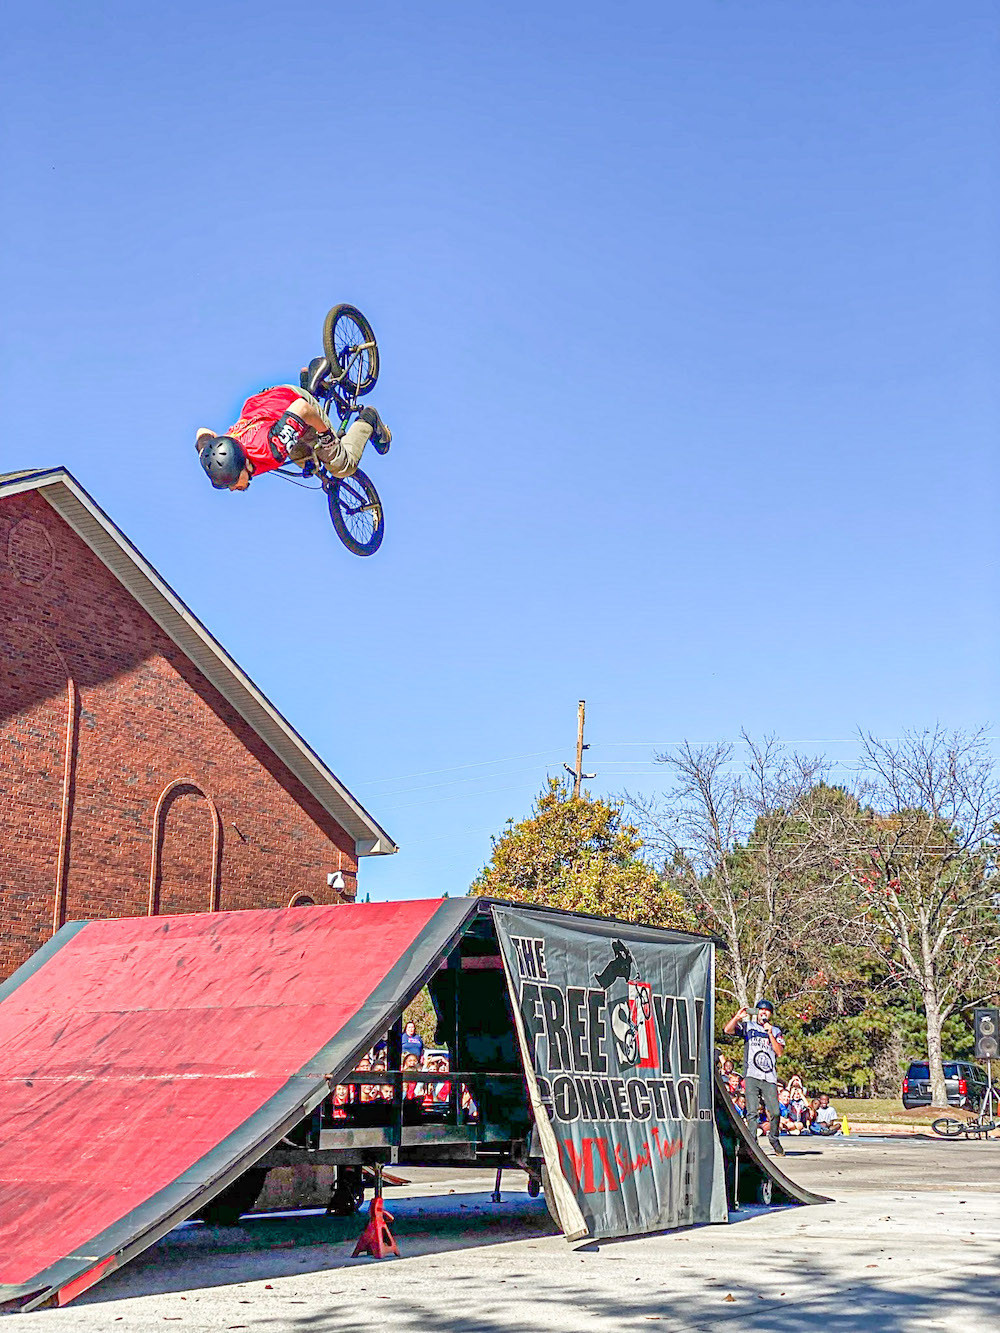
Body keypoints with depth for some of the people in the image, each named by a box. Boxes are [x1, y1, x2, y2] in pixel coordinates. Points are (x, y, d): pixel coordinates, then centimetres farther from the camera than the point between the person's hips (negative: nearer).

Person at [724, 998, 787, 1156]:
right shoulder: (748, 1026, 14)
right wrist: (737, 1016, -13)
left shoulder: (776, 1031, 18)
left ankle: (774, 1139, 19)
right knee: (752, 1111, -9)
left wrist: (770, 1034, -4)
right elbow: (728, 1030, -2)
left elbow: (780, 1052, 3)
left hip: (769, 1078, 1)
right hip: (751, 1077, -1)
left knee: (775, 1112, -4)